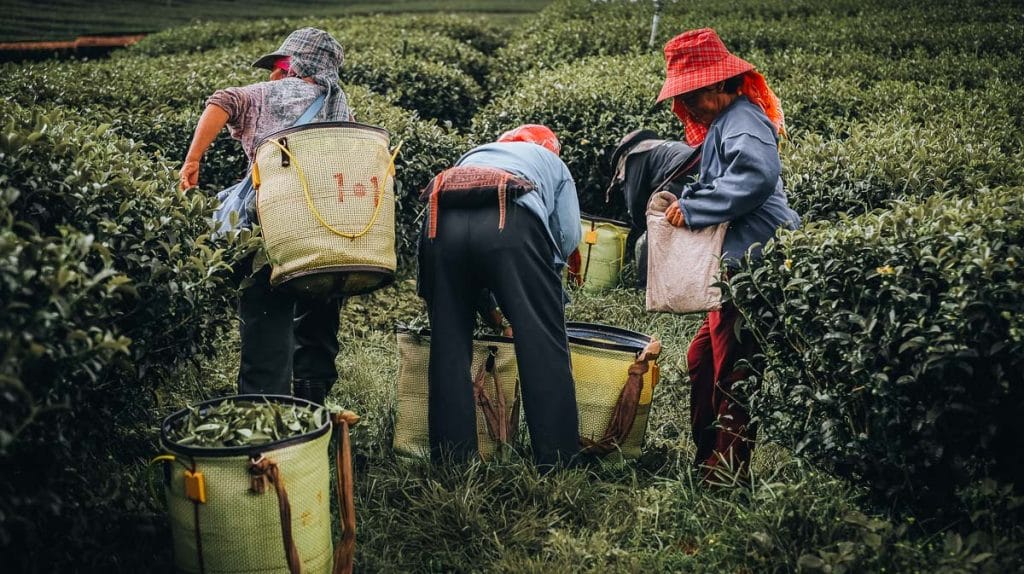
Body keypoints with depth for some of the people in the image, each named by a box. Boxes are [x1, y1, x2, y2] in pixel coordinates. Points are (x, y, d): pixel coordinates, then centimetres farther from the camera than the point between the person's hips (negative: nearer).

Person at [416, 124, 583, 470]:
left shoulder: (472, 154, 44)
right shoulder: (551, 161, 35)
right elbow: (569, 236, 20)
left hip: (443, 221, 4)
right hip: (511, 223, -3)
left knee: (449, 347, 10)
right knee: (544, 347, 1)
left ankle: (452, 463, 12)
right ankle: (558, 463, 0)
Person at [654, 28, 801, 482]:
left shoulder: (742, 119, -11)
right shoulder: (722, 124, 21)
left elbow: (758, 176, -29)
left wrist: (692, 209, -22)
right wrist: (686, 200, 9)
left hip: (756, 262, -11)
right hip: (737, 263, 11)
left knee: (733, 372, -4)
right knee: (702, 357, 15)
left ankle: (727, 472, 7)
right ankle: (708, 460, 26)